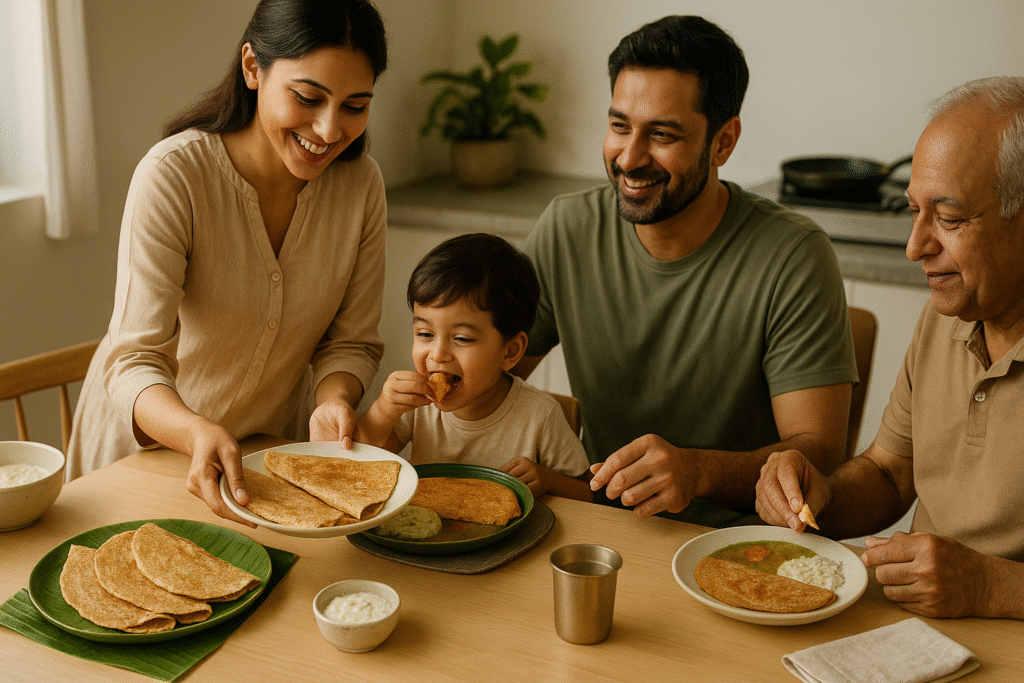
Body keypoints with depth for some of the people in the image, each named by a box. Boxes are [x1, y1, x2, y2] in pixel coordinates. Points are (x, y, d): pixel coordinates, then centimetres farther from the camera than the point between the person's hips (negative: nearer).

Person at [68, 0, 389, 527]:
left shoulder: (360, 182, -14)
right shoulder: (172, 174, -28)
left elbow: (351, 341, -8)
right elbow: (134, 363, -32)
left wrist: (333, 400, -30)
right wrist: (199, 433, -52)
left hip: (275, 439, 4)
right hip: (151, 439, -3)